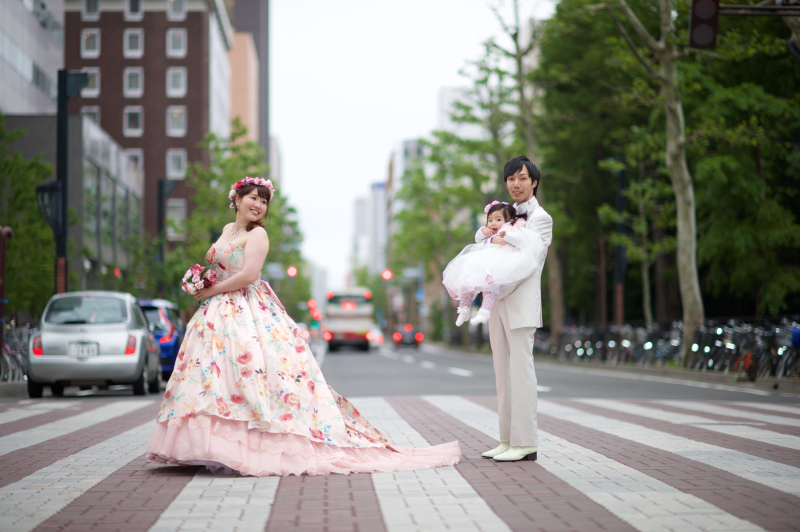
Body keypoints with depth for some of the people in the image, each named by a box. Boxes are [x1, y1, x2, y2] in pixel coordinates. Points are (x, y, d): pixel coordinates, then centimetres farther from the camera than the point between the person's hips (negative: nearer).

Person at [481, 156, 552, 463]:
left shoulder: (540, 218, -3)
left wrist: (499, 291, -16)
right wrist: (493, 237, -2)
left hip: (521, 302, -8)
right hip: (498, 302, 8)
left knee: (520, 369, -10)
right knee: (503, 372, 8)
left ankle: (526, 443, -8)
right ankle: (508, 440, 12)